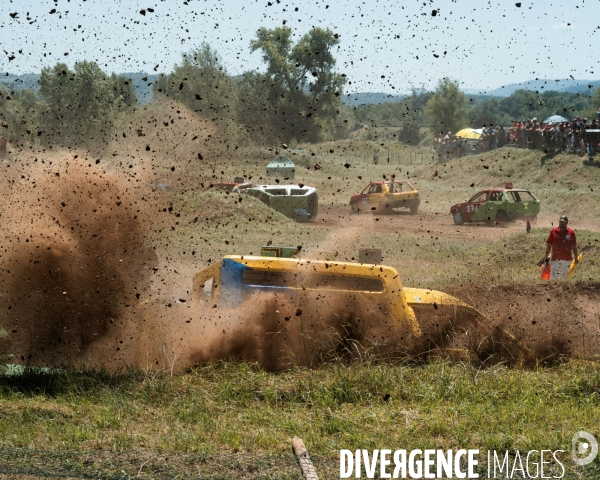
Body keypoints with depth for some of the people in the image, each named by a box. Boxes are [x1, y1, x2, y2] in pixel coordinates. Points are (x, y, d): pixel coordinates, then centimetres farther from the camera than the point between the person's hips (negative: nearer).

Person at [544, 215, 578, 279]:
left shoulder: (571, 232, 0)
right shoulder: (553, 231, 1)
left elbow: (574, 246, 5)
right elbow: (549, 245, 5)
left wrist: (576, 258, 6)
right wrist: (546, 257, 3)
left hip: (567, 259, 1)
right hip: (555, 259, 0)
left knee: (564, 277, 10)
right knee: (553, 277, -7)